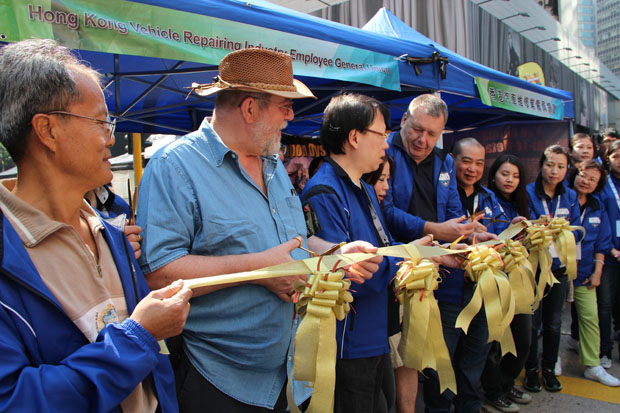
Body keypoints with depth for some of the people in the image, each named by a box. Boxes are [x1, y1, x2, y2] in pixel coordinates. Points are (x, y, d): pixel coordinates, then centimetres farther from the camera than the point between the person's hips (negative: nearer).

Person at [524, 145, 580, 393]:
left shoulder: (570, 197, 8)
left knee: (553, 321, 12)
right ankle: (531, 370, 18)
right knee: (532, 321, 2)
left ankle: (549, 368, 28)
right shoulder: (527, 193, -6)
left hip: (558, 267, 4)